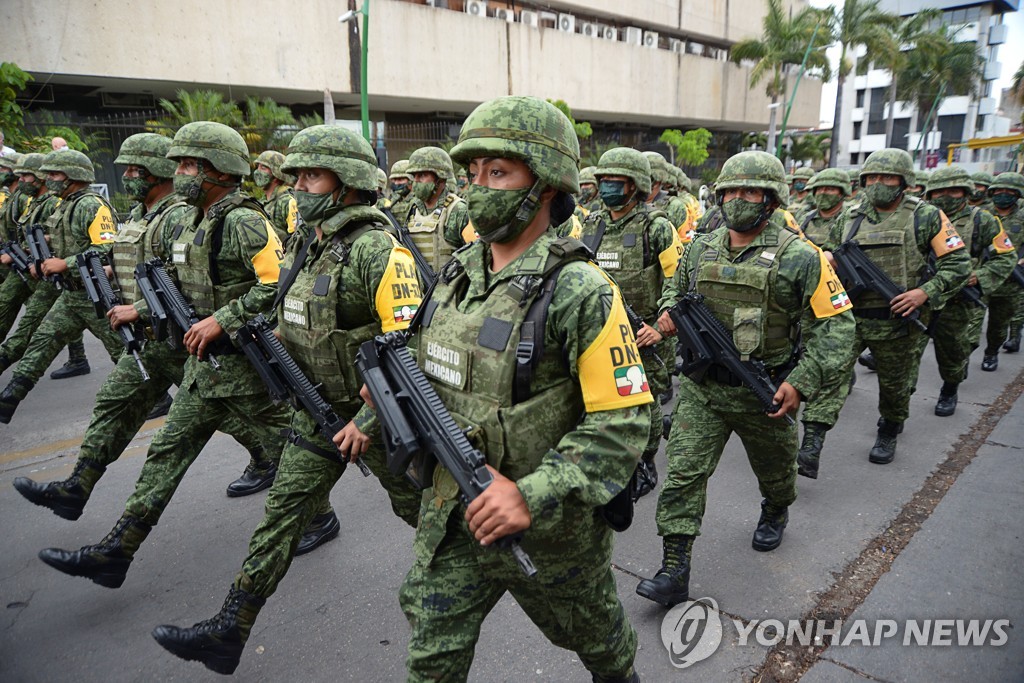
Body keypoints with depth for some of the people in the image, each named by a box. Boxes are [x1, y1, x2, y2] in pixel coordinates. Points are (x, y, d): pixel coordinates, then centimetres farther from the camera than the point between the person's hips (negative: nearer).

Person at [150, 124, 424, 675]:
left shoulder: (378, 251, -22)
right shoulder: (312, 246, 6)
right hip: (318, 409, 8)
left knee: (419, 506, 12)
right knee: (283, 511, 9)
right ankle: (228, 632, 18)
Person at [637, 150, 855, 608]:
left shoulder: (799, 257, -12)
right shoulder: (700, 249, 1)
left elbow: (837, 325, -11)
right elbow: (676, 286, 20)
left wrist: (802, 382, -20)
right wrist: (669, 311, -4)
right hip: (701, 386, 2)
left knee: (774, 467, 22)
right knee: (683, 472, -6)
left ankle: (776, 513, 56)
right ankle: (674, 571, 0)